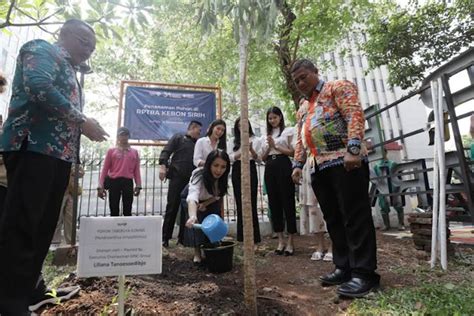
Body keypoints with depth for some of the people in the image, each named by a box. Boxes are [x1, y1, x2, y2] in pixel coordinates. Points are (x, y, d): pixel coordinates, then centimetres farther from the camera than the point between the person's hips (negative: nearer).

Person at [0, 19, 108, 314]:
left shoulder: (71, 72, 29)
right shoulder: (41, 49, 5)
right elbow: (38, 87, -16)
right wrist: (82, 120, -12)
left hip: (59, 154, 9)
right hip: (34, 147, -9)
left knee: (44, 224, 11)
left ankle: (28, 287, 22)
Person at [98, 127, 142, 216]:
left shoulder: (134, 152, 12)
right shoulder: (111, 151, 9)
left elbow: (137, 170, 9)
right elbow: (105, 169, 5)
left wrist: (138, 185, 0)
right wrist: (101, 186, -2)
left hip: (128, 182, 1)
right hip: (114, 182, -1)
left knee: (127, 211, 3)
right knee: (114, 211, 3)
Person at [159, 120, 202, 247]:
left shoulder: (197, 144, 21)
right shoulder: (178, 137, 8)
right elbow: (166, 152, -1)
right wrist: (163, 167, -15)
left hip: (191, 180, 5)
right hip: (177, 177, -5)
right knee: (172, 207, -3)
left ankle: (182, 237, 12)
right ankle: (165, 237, 5)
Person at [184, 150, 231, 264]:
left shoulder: (224, 177, -26)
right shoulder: (199, 175, -41)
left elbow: (219, 194, -10)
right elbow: (192, 197, -58)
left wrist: (205, 204, -26)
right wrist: (192, 216, -77)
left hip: (210, 202, 3)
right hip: (194, 203, -3)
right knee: (196, 221, -24)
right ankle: (197, 252, -7)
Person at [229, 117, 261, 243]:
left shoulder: (254, 140, 4)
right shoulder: (234, 141, 16)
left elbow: (257, 157, -8)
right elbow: (230, 157, 5)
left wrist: (251, 150, -29)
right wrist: (242, 152, -13)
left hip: (250, 169, -4)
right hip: (237, 170, 4)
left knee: (251, 202, -6)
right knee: (239, 202, 6)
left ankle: (254, 235, 2)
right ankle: (241, 235, 15)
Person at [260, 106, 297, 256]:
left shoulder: (288, 131, 5)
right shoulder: (266, 136, 19)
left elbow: (293, 152, -3)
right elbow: (263, 158, 16)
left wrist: (275, 146, -9)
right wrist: (269, 147, -2)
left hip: (284, 167, -5)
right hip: (270, 168, 5)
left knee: (288, 202, -3)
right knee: (274, 203, 5)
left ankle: (290, 241, 6)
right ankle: (280, 240, 15)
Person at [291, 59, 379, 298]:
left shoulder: (338, 87, 6)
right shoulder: (303, 106, 26)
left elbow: (355, 115, -10)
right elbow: (301, 139, 25)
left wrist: (353, 148, -23)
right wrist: (298, 164, 14)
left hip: (345, 161, -7)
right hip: (319, 168, 8)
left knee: (355, 217, -6)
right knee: (333, 219, 9)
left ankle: (364, 273, 2)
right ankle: (344, 267, 18)